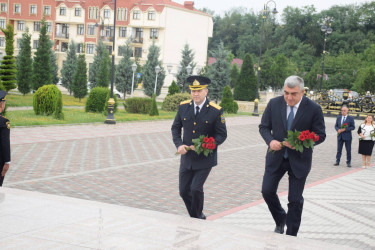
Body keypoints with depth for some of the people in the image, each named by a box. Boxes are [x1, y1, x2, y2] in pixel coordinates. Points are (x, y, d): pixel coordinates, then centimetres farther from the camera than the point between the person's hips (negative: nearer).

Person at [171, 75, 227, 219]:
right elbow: (175, 127, 10)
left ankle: (197, 217, 12)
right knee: (184, 190, 8)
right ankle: (196, 217, 30)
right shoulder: (183, 107, 0)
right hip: (187, 157, 4)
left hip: (205, 158, -4)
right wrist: (179, 145, -7)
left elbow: (222, 135, -6)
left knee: (196, 188, -13)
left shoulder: (216, 111, -10)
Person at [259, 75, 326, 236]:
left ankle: (291, 236, 19)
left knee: (295, 200, 4)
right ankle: (280, 220, 28)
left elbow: (320, 135, -7)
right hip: (276, 156, 2)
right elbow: (264, 127, 3)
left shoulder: (314, 109, -12)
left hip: (299, 160, -2)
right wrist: (270, 140, -18)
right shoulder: (274, 104, -6)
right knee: (267, 191, -1)